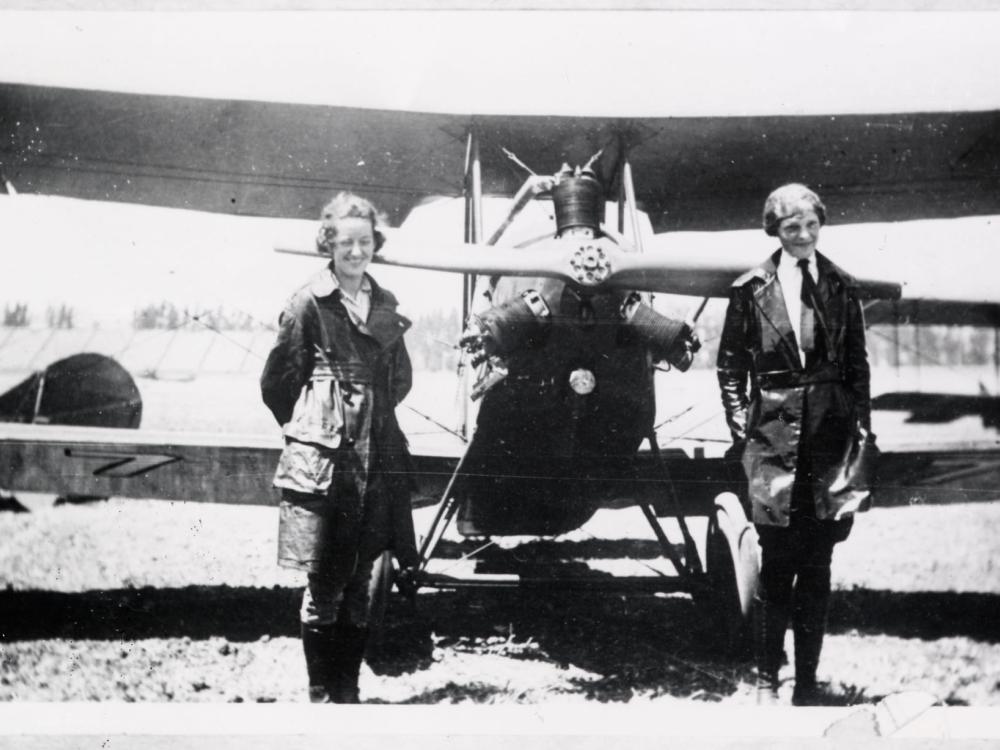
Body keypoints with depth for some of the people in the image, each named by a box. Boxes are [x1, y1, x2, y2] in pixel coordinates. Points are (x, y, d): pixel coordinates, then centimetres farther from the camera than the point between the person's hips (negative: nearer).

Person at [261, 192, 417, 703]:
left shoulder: (385, 305, 11)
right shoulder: (309, 304, -4)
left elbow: (401, 378, 23)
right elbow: (276, 383, 0)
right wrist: (309, 431, 7)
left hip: (378, 459, 5)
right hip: (324, 461, -5)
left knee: (359, 583, 10)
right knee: (323, 584, -2)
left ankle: (349, 689, 20)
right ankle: (322, 693, 9)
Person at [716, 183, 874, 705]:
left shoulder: (840, 287, 8)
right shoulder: (751, 290, 2)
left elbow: (858, 364, 12)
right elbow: (730, 366, 6)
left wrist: (862, 426, 5)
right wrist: (741, 428, -2)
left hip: (828, 433, 2)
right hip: (773, 434, -2)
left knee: (818, 566, 6)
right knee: (777, 566, 0)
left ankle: (808, 678, 15)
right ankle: (766, 677, 12)